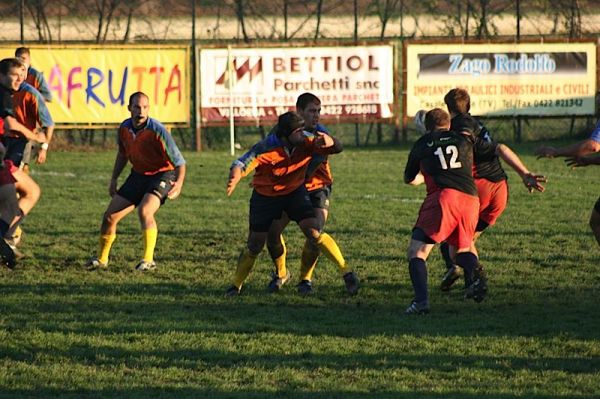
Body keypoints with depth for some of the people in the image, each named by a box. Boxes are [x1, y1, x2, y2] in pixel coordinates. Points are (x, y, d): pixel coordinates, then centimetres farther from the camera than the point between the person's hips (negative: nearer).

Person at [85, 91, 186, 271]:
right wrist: (114, 179, 14)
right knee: (110, 216, 4)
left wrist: (179, 182, -40)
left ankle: (148, 259, -26)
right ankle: (101, 259, 25)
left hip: (162, 175, -6)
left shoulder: (157, 131, -25)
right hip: (138, 174, 6)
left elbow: (179, 161, -24)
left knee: (145, 211, -32)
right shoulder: (124, 128, -6)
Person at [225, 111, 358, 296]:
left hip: (295, 192, 1)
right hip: (265, 196, -1)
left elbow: (337, 147, -18)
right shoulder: (267, 149, -30)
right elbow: (241, 164, -39)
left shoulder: (306, 142, -20)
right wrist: (234, 179, -62)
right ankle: (236, 286, 26)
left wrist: (329, 142, -44)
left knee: (314, 232, -18)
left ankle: (346, 271, -10)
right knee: (254, 247, 4)